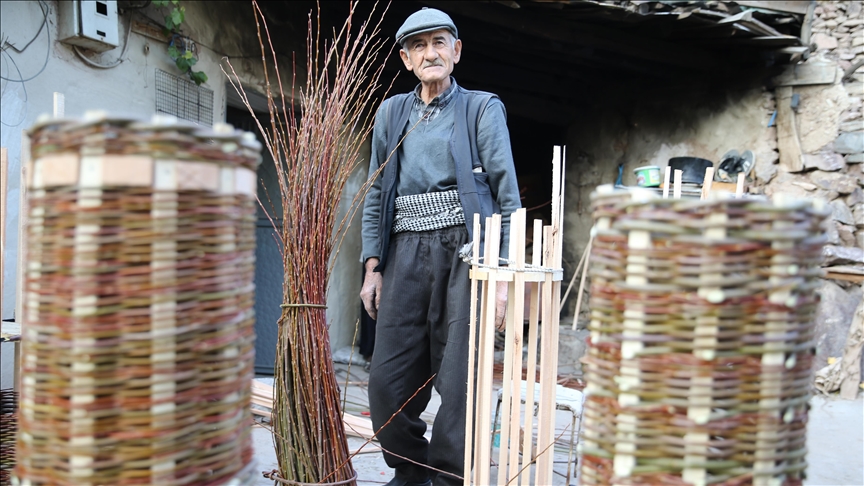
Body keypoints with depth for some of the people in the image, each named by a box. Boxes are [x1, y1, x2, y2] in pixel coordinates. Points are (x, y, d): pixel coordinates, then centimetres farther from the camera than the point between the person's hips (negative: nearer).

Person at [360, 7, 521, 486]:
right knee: (388, 381, 2)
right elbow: (375, 195, 17)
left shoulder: (482, 108, 7)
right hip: (407, 254, 4)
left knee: (458, 379, -4)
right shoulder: (391, 113, 17)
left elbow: (507, 193, 1)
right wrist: (373, 266, 8)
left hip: (464, 251, -3)